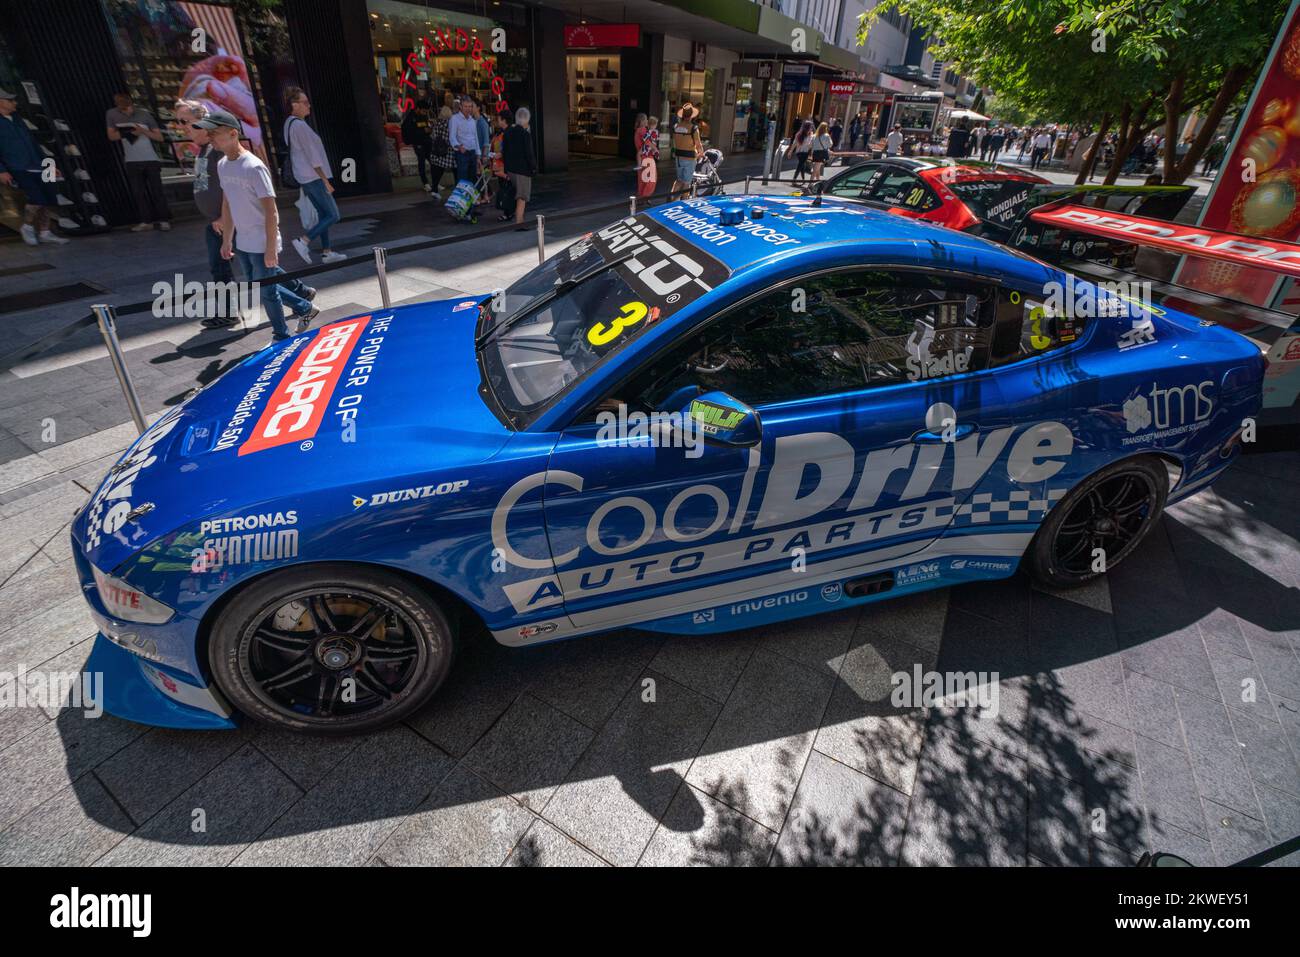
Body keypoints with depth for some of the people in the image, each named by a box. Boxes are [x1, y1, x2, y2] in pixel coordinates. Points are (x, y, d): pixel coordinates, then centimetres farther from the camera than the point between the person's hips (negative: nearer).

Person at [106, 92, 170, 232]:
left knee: (156, 190, -3)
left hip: (151, 159, -2)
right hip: (132, 161, 2)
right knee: (137, 192, 0)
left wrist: (144, 131, -15)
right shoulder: (111, 114, 2)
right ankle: (146, 221, 1)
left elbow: (160, 137, 1)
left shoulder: (144, 114, 0)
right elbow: (112, 136, 2)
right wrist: (127, 133, -13)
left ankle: (163, 219, 1)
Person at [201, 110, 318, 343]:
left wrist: (271, 248, -20)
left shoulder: (254, 167, -17)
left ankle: (281, 337, 19)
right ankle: (304, 307, 35)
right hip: (242, 243, 8)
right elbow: (227, 205, 15)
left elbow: (271, 211, -19)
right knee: (259, 286, 15)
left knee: (265, 291, 0)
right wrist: (226, 240, 15)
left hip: (261, 244, -8)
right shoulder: (222, 165, 6)